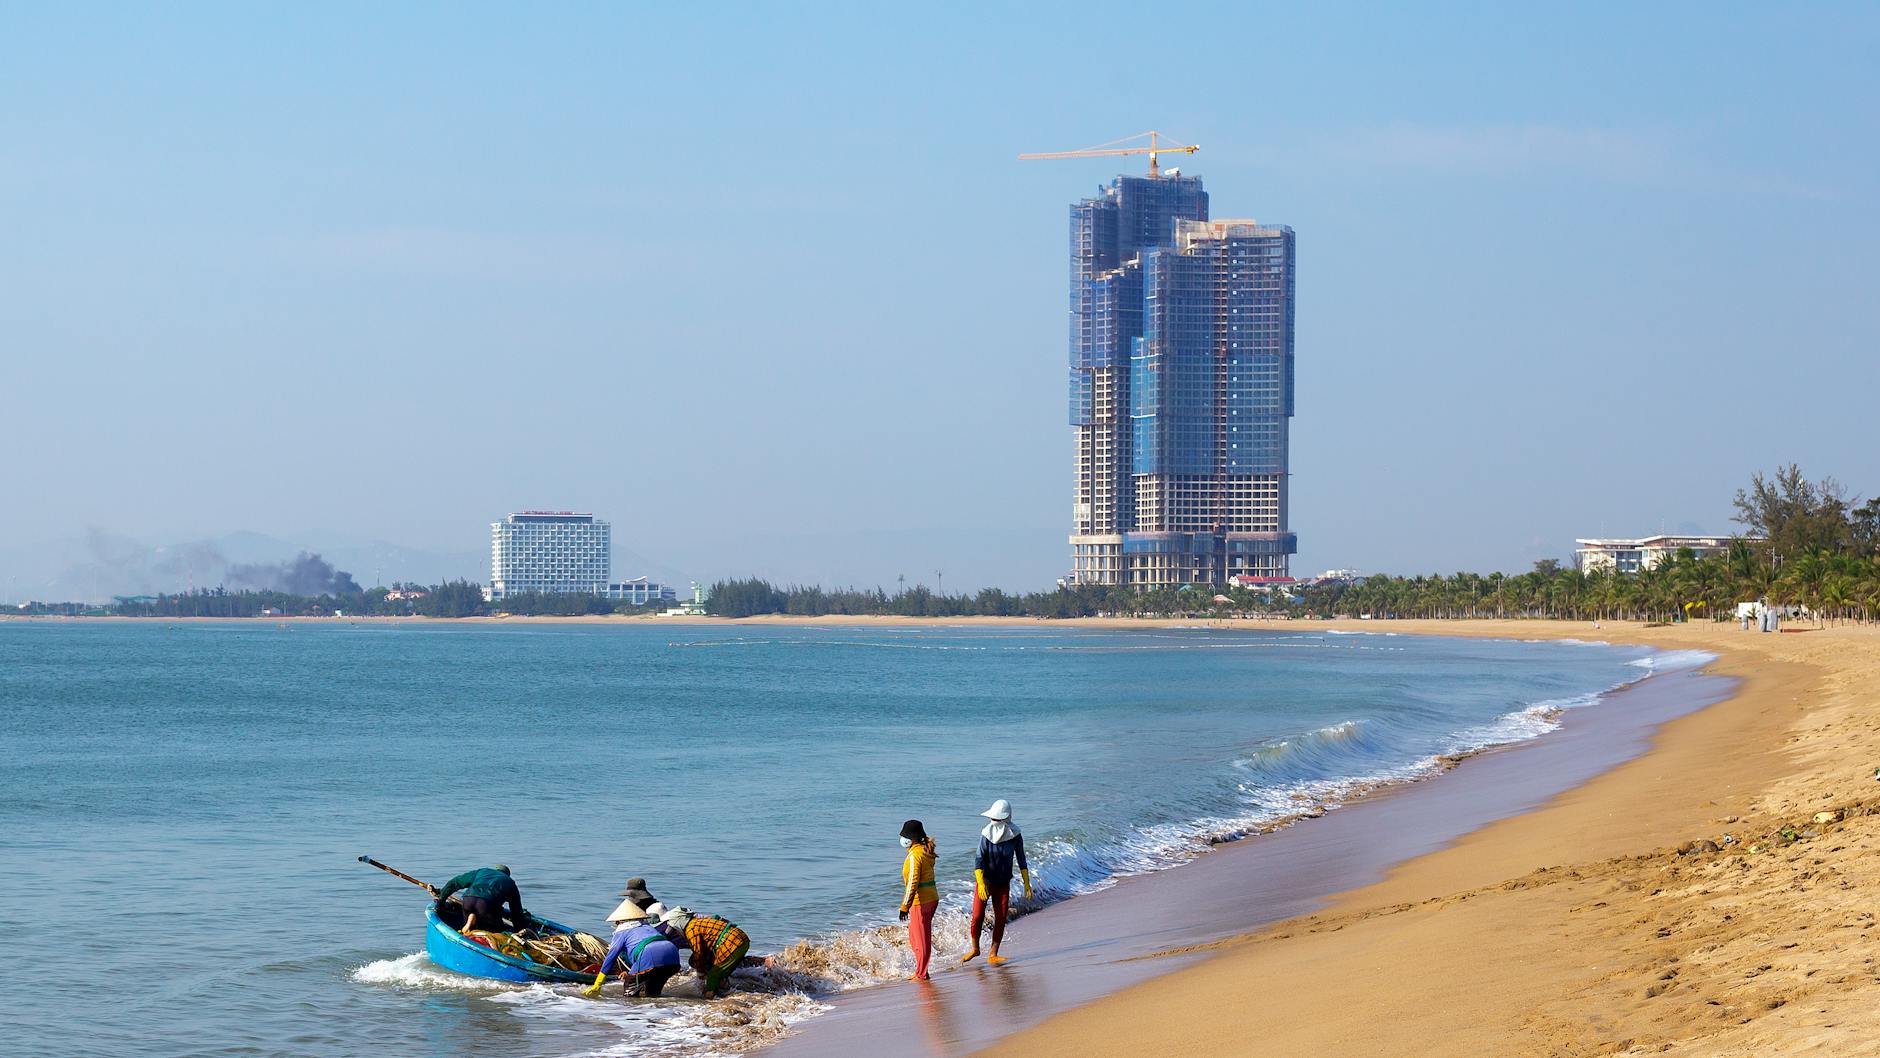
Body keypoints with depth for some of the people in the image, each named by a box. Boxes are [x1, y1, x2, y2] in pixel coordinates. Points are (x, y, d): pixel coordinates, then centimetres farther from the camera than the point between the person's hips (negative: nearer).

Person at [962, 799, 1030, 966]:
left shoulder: (1015, 835, -7)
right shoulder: (987, 834, -14)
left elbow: (1021, 860, 4)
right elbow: (979, 859, -16)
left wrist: (1027, 883, 1)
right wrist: (981, 883, -26)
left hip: (1003, 884, 2)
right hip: (984, 881, -2)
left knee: (1000, 920, 0)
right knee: (977, 917, -4)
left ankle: (993, 955, 8)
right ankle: (975, 949, 19)